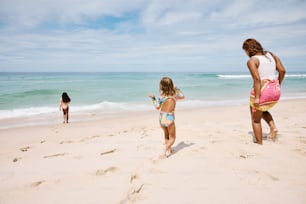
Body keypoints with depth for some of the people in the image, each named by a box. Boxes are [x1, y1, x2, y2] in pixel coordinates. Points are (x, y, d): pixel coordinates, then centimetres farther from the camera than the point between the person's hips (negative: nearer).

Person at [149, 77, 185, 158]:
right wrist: (177, 89, 22)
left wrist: (153, 98, 6)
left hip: (161, 118, 2)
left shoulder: (161, 96, -6)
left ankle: (169, 149, 37)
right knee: (172, 138, 11)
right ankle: (165, 151, -8)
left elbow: (157, 107, -5)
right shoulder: (174, 95, -4)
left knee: (166, 135, 27)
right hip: (169, 118, -2)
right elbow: (182, 96, 13)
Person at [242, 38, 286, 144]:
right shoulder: (271, 55, 10)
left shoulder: (251, 61, -10)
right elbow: (282, 71, 6)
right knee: (262, 110, 34)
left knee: (256, 119, 13)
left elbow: (257, 79, -20)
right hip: (275, 90, 7)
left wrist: (256, 98, -20)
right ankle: (273, 127, 13)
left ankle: (259, 143, 19)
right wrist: (278, 85, 18)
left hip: (262, 90, -7)